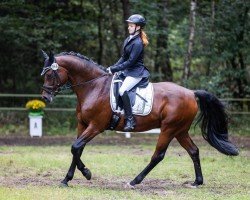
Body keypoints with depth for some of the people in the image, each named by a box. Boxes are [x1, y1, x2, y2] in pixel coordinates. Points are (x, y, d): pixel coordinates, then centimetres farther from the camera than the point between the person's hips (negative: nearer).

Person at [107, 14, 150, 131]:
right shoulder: (128, 40, 12)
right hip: (127, 71, 11)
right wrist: (113, 67, 3)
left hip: (136, 73, -11)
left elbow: (130, 61, -20)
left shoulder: (137, 43, -17)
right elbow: (123, 58, 17)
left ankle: (130, 119, -26)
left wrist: (114, 69, -18)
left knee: (123, 90, -29)